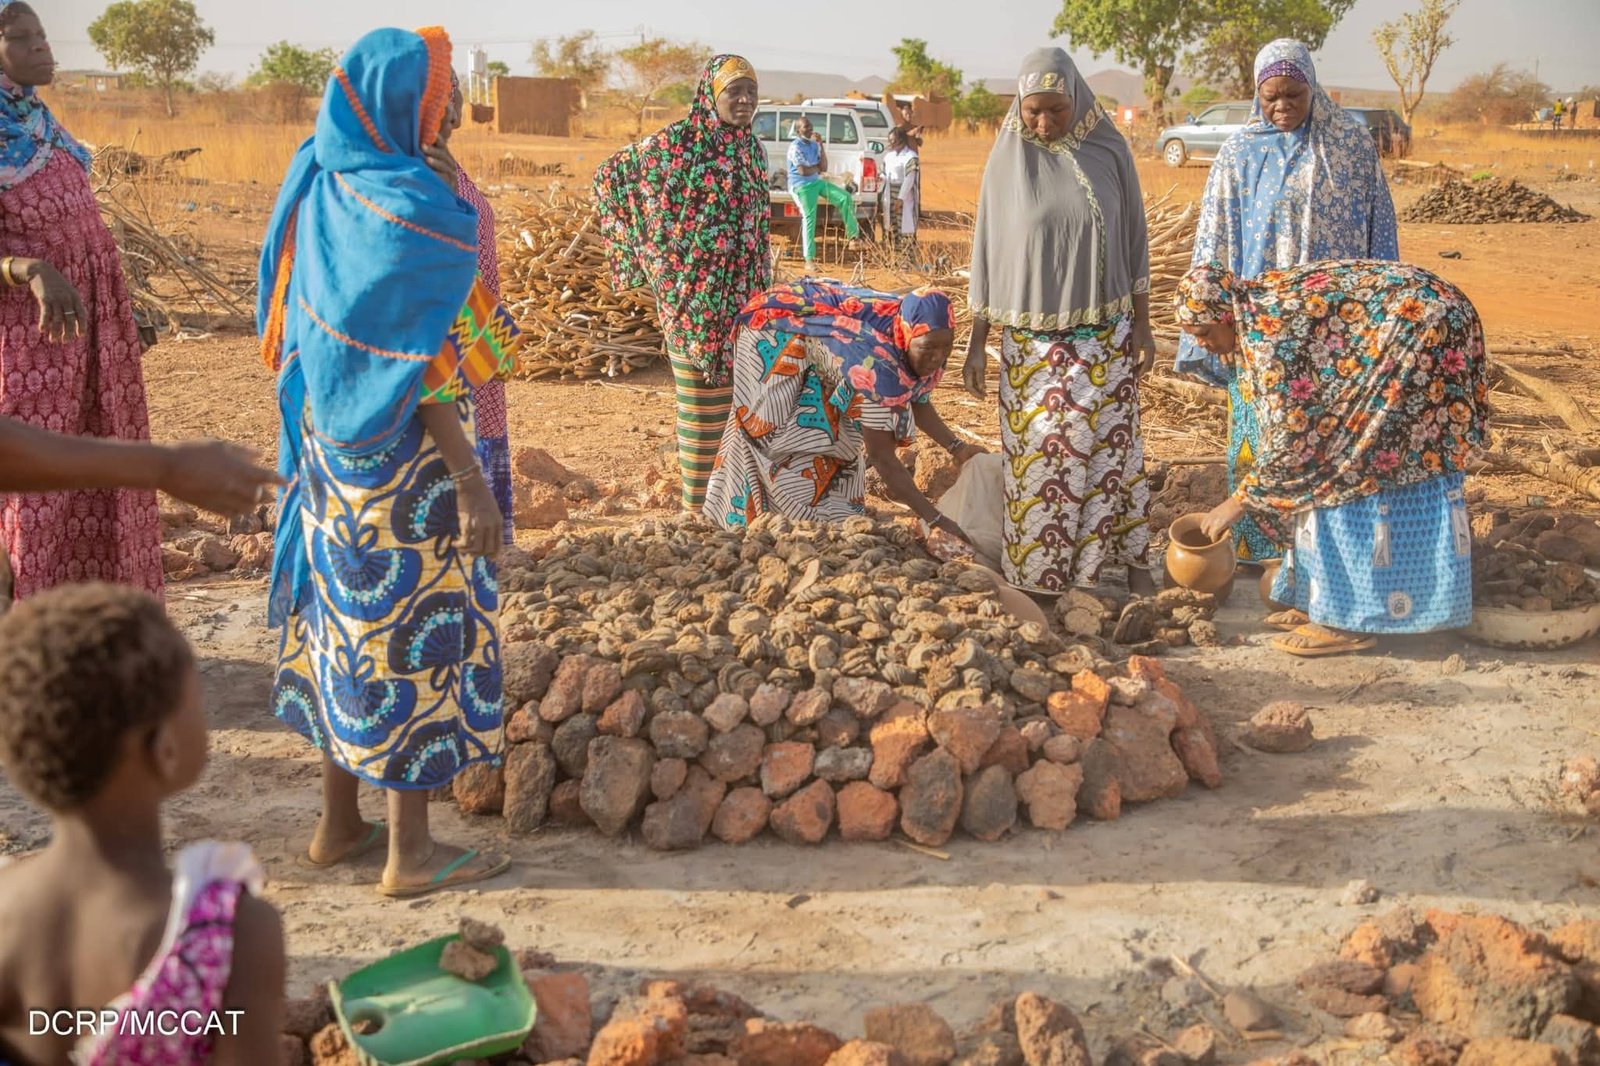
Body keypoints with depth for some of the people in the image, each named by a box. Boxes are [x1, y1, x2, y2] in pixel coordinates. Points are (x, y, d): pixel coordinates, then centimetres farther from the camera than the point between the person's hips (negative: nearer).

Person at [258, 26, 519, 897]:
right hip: (405, 462, -9)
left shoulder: (321, 191, 5)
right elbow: (424, 368, -22)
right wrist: (473, 485, -19)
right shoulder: (404, 211, -20)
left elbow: (301, 336, 10)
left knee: (350, 620, 17)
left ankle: (338, 824, 29)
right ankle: (411, 854, 12)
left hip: (334, 447, 9)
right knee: (417, 630, 1)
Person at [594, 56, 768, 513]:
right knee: (703, 399, -1)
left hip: (745, 296, 6)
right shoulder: (675, 143, -10)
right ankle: (699, 505, 9)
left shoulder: (752, 147, 9)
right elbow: (608, 175, -1)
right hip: (694, 296, -6)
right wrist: (650, 251, -3)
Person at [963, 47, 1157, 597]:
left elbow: (1134, 241, 5)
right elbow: (986, 252, 1)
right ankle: (1041, 573, 14)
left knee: (1112, 445, 5)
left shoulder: (1108, 150, -2)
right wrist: (976, 342, 0)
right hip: (1032, 339, 0)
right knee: (1040, 453, 3)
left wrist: (1142, 325, 5)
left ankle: (1131, 558, 19)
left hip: (1104, 334, 1)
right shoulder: (1007, 161, -3)